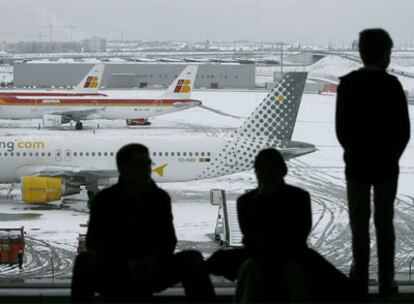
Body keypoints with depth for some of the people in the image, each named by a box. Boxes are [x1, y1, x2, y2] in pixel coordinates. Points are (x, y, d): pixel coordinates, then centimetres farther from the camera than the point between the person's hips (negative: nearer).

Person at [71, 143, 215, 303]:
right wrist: (125, 263, -24)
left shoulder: (160, 198, 4)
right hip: (112, 277, -2)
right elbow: (94, 242, -8)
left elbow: (168, 240, 6)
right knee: (86, 260, -35)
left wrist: (154, 260, -17)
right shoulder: (105, 200, -4)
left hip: (150, 272, 3)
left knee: (193, 258, -21)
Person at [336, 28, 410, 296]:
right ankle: (386, 282, 8)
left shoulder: (347, 84, -5)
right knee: (385, 224, 7)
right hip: (386, 165, -1)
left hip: (357, 164, 1)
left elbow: (341, 127, -3)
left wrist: (354, 152, 11)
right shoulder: (391, 85, -9)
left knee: (359, 224, 7)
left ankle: (360, 280, 7)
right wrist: (392, 155, 7)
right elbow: (404, 128, -8)